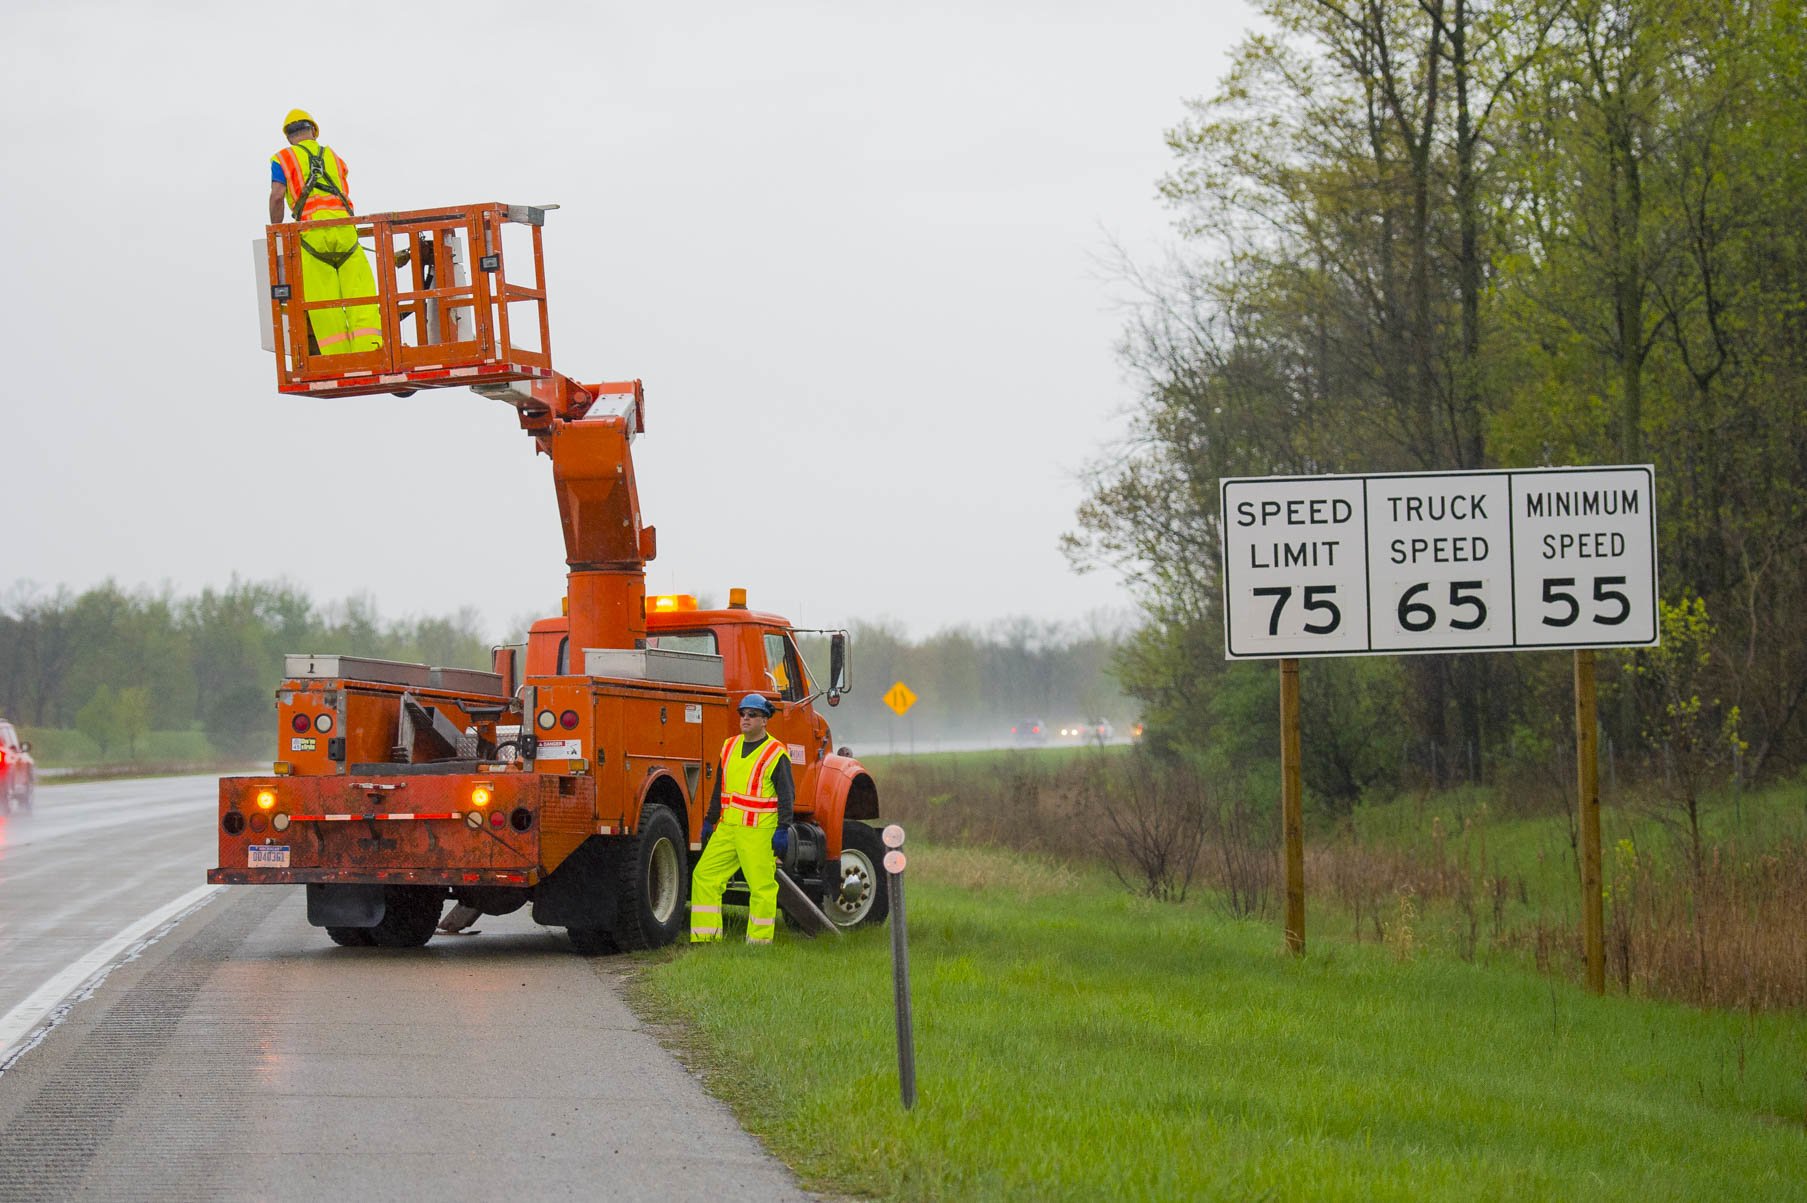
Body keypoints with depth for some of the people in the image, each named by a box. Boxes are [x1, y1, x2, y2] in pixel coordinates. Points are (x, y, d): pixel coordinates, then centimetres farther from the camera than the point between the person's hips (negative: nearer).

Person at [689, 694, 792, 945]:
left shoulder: (776, 754, -5)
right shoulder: (730, 747, 14)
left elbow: (787, 794, -8)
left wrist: (783, 830, -14)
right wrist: (710, 821, 22)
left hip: (759, 832, -6)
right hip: (727, 828, 6)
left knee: (761, 886, -4)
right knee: (705, 875, 1)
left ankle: (759, 941, 5)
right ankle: (705, 937, 5)